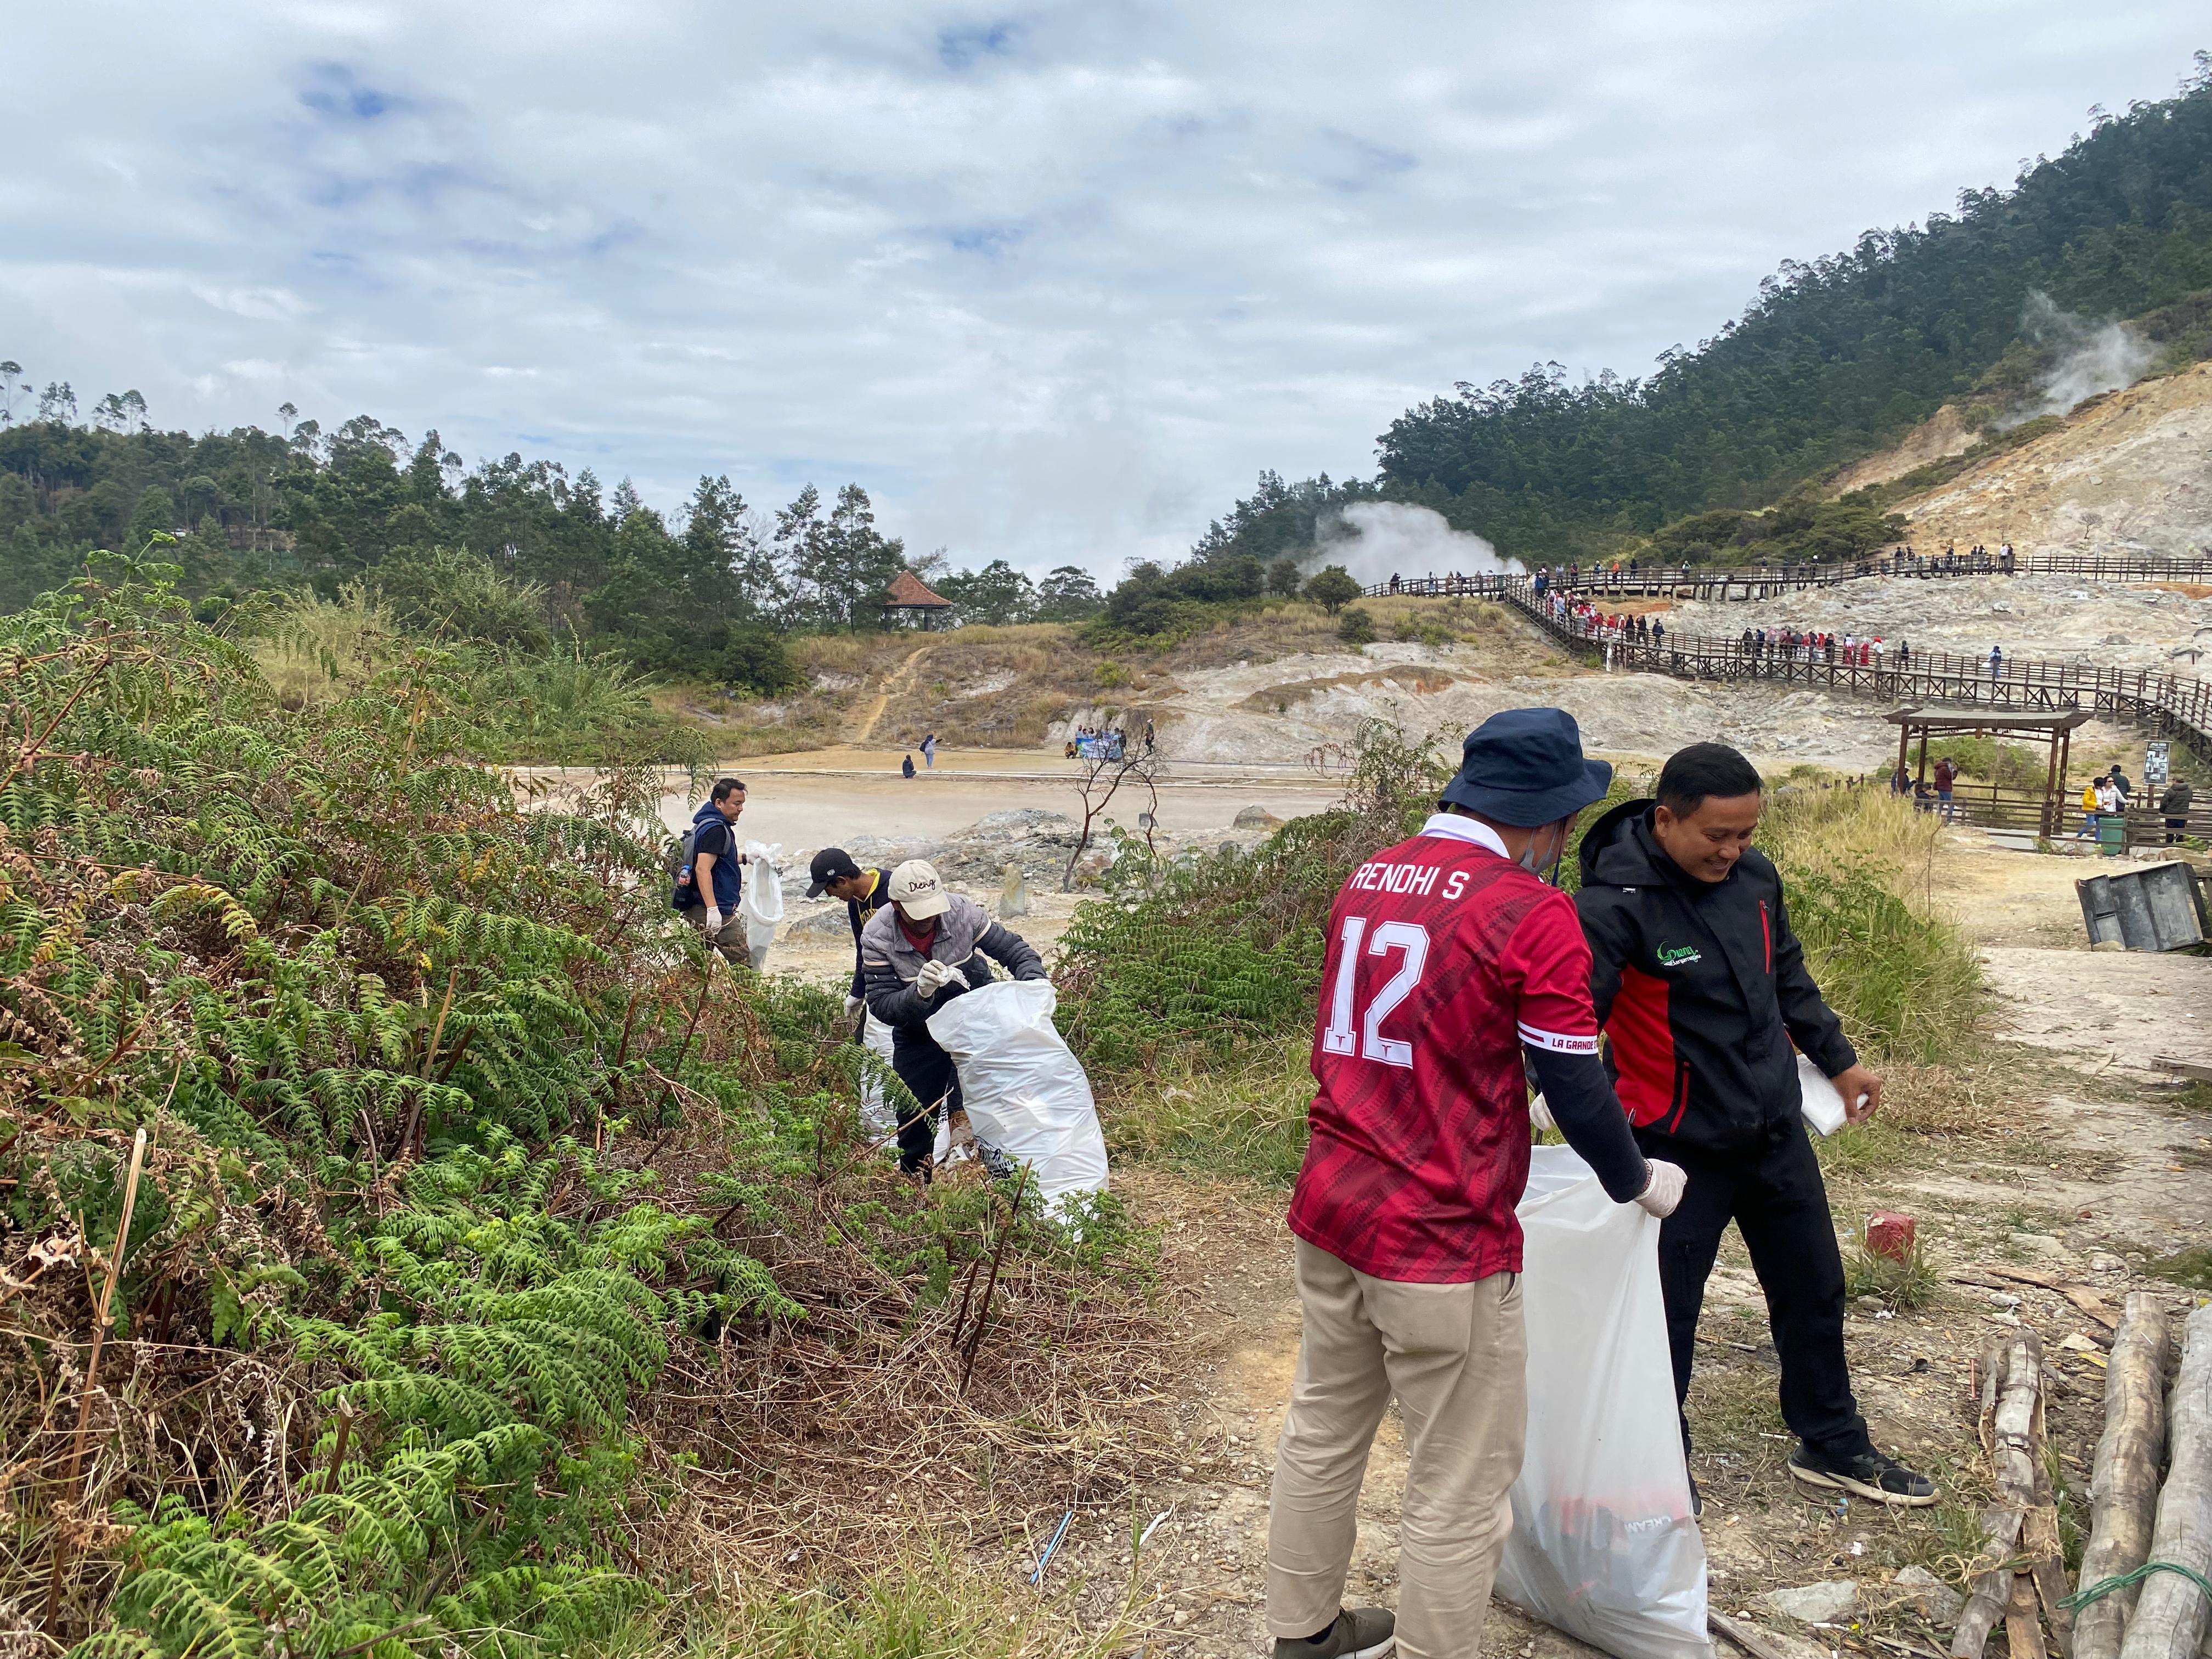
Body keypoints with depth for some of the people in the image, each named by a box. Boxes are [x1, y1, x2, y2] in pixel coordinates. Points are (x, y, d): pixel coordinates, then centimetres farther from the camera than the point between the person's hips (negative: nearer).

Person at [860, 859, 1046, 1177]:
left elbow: (1014, 950, -14)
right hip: (918, 1029, 0)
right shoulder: (877, 938, -25)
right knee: (915, 1113, 7)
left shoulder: (961, 910, -24)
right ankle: (912, 1172, 33)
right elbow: (880, 1005, -25)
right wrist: (919, 993, -44)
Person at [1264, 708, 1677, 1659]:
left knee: (1324, 1430, 22)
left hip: (1328, 1207, 8)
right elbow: (1576, 1091, -10)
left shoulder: (1370, 877, 7)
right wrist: (1638, 1183, 9)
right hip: (1440, 1241, -8)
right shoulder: (1532, 914, -15)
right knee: (1461, 1489, 7)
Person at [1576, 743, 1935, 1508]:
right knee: (1666, 1315, 6)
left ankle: (1832, 1445, 43)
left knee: (1813, 1293, 21)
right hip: (1679, 1149, -7)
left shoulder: (1753, 875, -2)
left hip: (1776, 1130, 7)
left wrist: (1838, 1059, 22)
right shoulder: (1616, 901, -24)